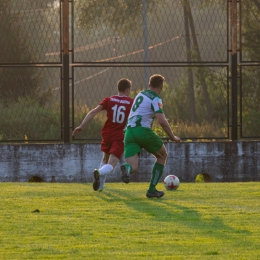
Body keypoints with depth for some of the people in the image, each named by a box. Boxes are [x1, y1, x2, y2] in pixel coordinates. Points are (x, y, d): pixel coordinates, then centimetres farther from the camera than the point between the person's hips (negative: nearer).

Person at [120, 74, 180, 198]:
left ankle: (126, 168, -44)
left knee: (132, 167, -4)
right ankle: (152, 190, 14)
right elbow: (162, 121, -15)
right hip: (143, 131, -6)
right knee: (162, 155, 20)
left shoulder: (141, 94, 20)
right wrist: (173, 137, -4)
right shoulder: (155, 99, -4)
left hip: (129, 131, 6)